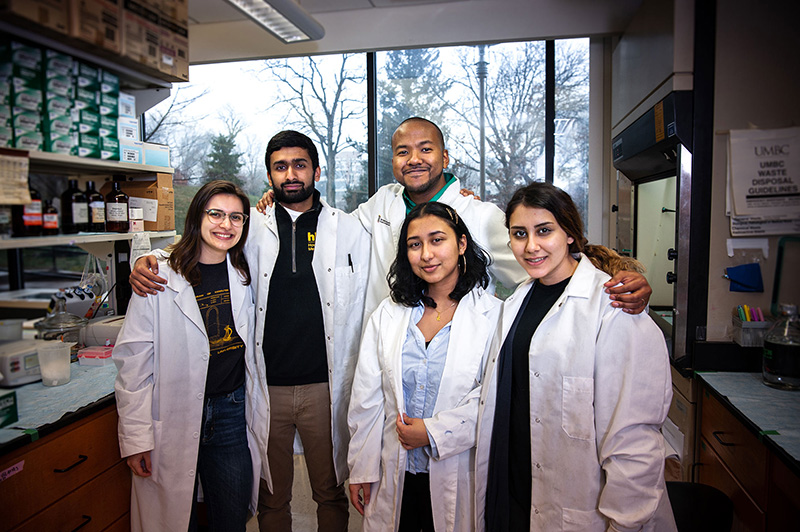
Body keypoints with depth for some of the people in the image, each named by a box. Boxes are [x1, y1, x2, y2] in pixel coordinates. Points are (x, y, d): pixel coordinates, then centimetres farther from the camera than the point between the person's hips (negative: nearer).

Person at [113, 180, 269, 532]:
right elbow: (132, 361, -7)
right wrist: (136, 437, -9)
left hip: (232, 413, 3)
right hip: (173, 420, -3)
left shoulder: (245, 276, 2)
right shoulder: (161, 279, -10)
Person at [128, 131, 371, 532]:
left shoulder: (350, 230, 2)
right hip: (266, 387, 1)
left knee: (331, 492, 17)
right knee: (271, 497, 17)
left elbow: (363, 311, 5)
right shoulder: (251, 227, 3)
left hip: (326, 387, 0)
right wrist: (146, 263, -6)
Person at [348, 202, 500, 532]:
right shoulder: (388, 314, 2)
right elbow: (366, 398, 2)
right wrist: (361, 468, 2)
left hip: (458, 478, -2)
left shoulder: (494, 315, -8)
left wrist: (434, 431, -18)